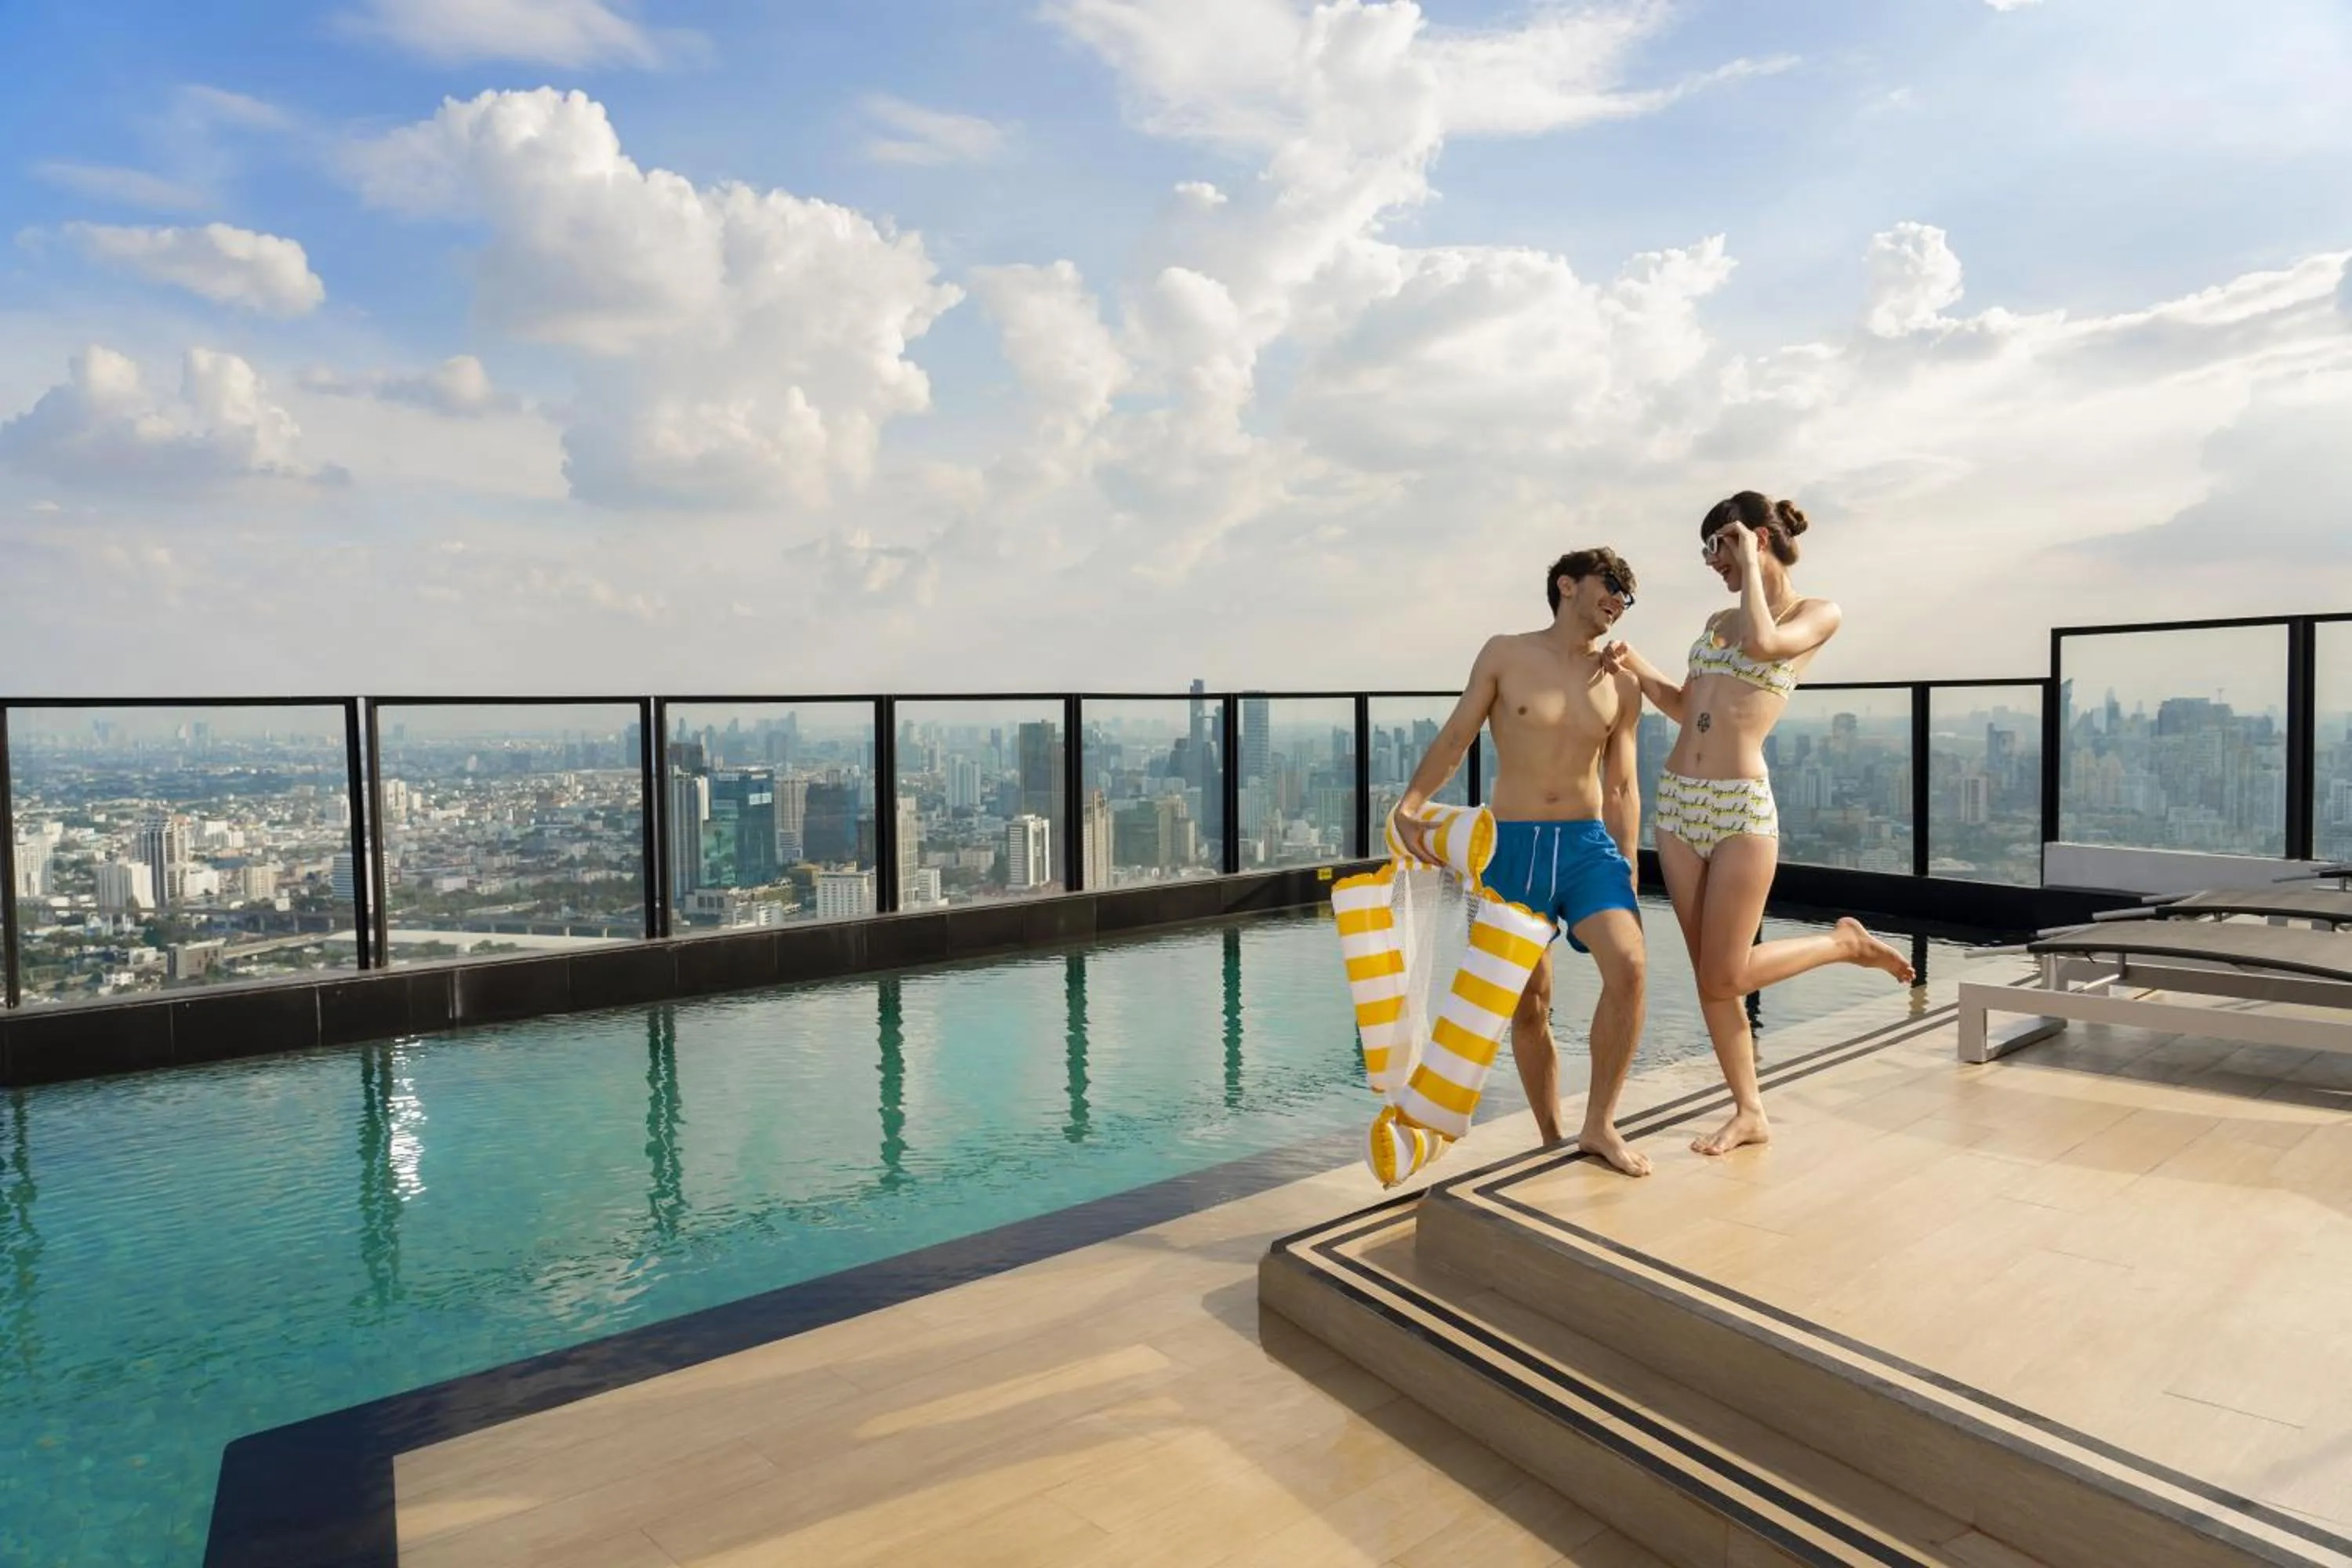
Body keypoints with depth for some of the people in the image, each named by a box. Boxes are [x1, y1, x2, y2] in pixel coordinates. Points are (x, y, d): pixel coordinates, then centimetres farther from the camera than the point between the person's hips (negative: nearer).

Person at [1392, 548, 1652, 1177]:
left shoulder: (1621, 685, 9)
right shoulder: (1505, 654, 2)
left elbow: (1621, 789, 12)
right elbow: (1454, 739, 1)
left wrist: (1628, 870, 7)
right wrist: (1409, 806, -14)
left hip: (1588, 843, 2)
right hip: (1513, 845, -2)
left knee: (1629, 967, -20)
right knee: (1529, 1005, 5)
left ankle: (1599, 1126, -4)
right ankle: (1551, 1141, 23)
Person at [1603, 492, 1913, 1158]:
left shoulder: (1818, 614, 0)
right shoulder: (1718, 620, 17)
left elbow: (1762, 643, -21)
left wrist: (1750, 559, -8)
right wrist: (1634, 664, 9)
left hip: (1742, 807, -6)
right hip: (1677, 802, 6)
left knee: (1726, 977, -4)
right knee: (1707, 974, 8)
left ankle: (1846, 941, 21)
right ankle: (1749, 1112, 20)